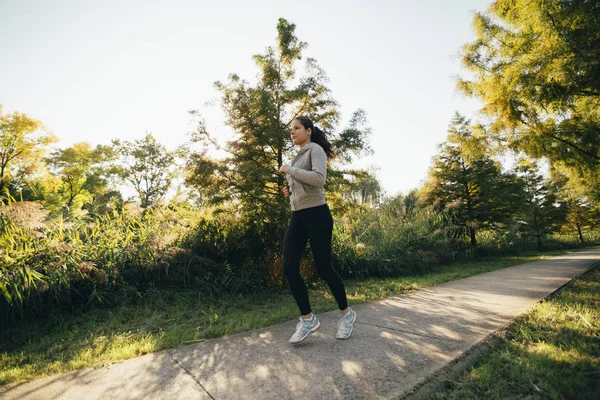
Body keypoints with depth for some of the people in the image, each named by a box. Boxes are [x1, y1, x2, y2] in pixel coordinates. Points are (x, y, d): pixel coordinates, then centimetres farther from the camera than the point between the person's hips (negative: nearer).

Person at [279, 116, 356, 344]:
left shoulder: (315, 149, -5)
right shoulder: (299, 156, 21)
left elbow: (319, 179, -23)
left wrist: (289, 170, -15)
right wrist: (290, 190, 10)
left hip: (317, 215, -8)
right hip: (298, 217, 8)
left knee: (323, 269, 0)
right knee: (289, 269, -2)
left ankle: (346, 314, 24)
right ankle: (308, 319, 12)